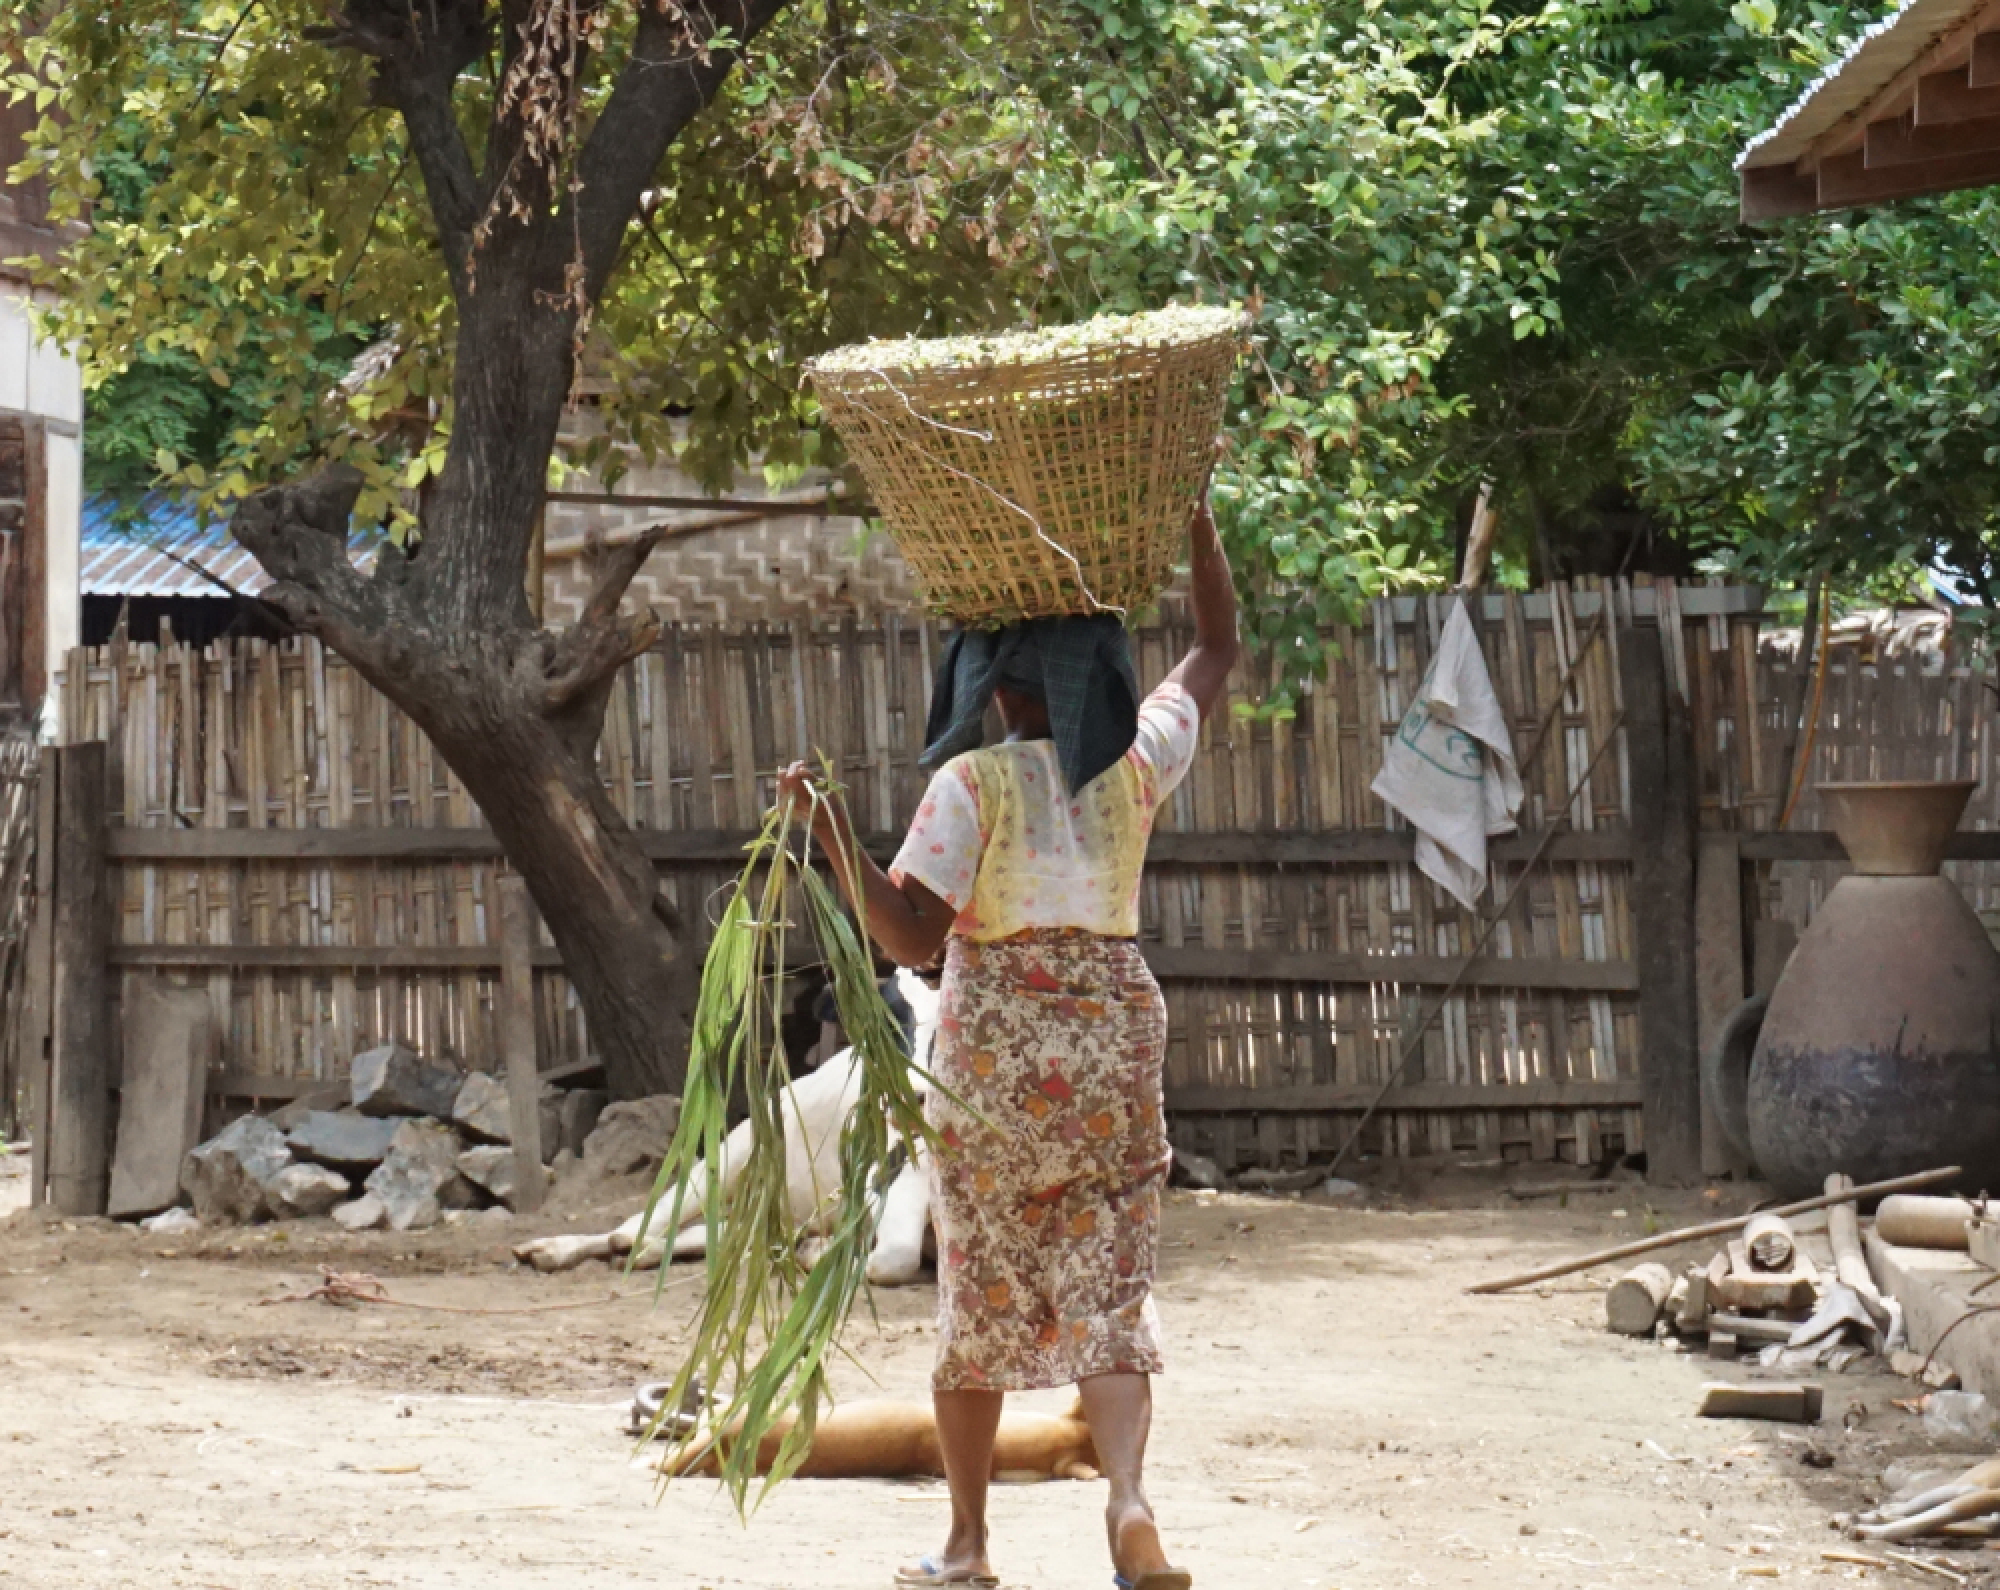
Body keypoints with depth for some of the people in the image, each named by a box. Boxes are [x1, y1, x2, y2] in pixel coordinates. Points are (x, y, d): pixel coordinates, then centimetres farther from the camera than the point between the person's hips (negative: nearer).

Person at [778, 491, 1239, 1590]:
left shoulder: (973, 783, -11)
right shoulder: (1138, 766, 1)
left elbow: (912, 937, -16)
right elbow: (1217, 647, 17)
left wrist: (834, 835, -17)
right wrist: (1194, 510, 18)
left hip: (993, 1055, -3)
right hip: (1117, 1044, 3)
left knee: (979, 1296, 10)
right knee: (1107, 1292, 1)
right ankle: (1129, 1494, -23)